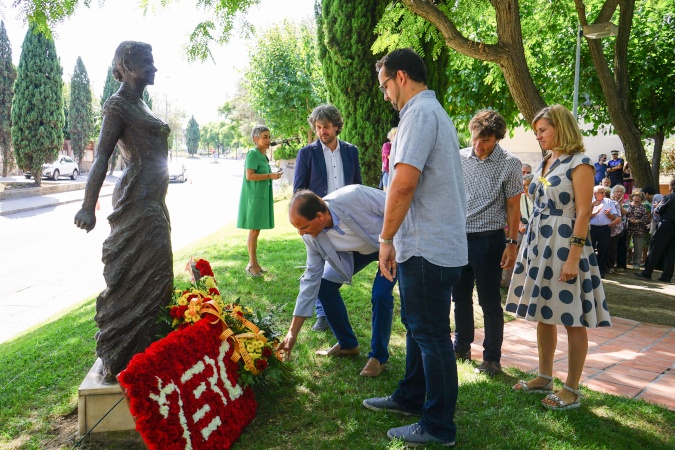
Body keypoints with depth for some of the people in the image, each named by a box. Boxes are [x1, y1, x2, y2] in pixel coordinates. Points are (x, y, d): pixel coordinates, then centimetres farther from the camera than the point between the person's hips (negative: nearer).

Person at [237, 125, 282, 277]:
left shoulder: (263, 156, 14)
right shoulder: (253, 153, -12)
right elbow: (249, 175, -20)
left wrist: (272, 175, 7)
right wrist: (270, 176, -18)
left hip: (261, 197, 9)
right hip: (254, 197, -9)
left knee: (256, 231, 12)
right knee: (253, 231, -2)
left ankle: (253, 263, 20)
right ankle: (252, 264, 6)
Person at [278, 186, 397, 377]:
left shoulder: (353, 196, -39)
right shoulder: (312, 237, -20)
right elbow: (311, 280, -13)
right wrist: (293, 332, -12)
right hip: (358, 250, 5)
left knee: (381, 295, -22)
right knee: (325, 284, -4)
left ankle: (378, 357, 1)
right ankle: (347, 344, 16)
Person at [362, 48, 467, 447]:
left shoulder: (420, 113, -14)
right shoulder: (435, 112, 19)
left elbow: (404, 183, -25)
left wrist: (386, 239, -15)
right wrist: (397, 238, 20)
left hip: (428, 249, -10)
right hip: (437, 244, 10)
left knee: (431, 335, 0)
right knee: (418, 326, 20)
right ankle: (410, 397, 36)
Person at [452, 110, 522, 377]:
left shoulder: (509, 165, -7)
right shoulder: (460, 158, 4)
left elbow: (513, 206, -4)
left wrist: (512, 244, -8)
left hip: (488, 239, -4)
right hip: (459, 235, 5)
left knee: (489, 302, 3)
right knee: (460, 296, 15)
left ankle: (492, 358, 17)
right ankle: (462, 347, 33)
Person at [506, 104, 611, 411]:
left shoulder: (579, 164, -9)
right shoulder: (545, 163, 14)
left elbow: (583, 212, -15)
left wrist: (573, 257, -20)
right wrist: (529, 246, 14)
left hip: (564, 246, -8)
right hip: (538, 244, 8)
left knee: (572, 320, 1)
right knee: (543, 315, 13)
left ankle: (572, 389, 12)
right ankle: (544, 378, 26)